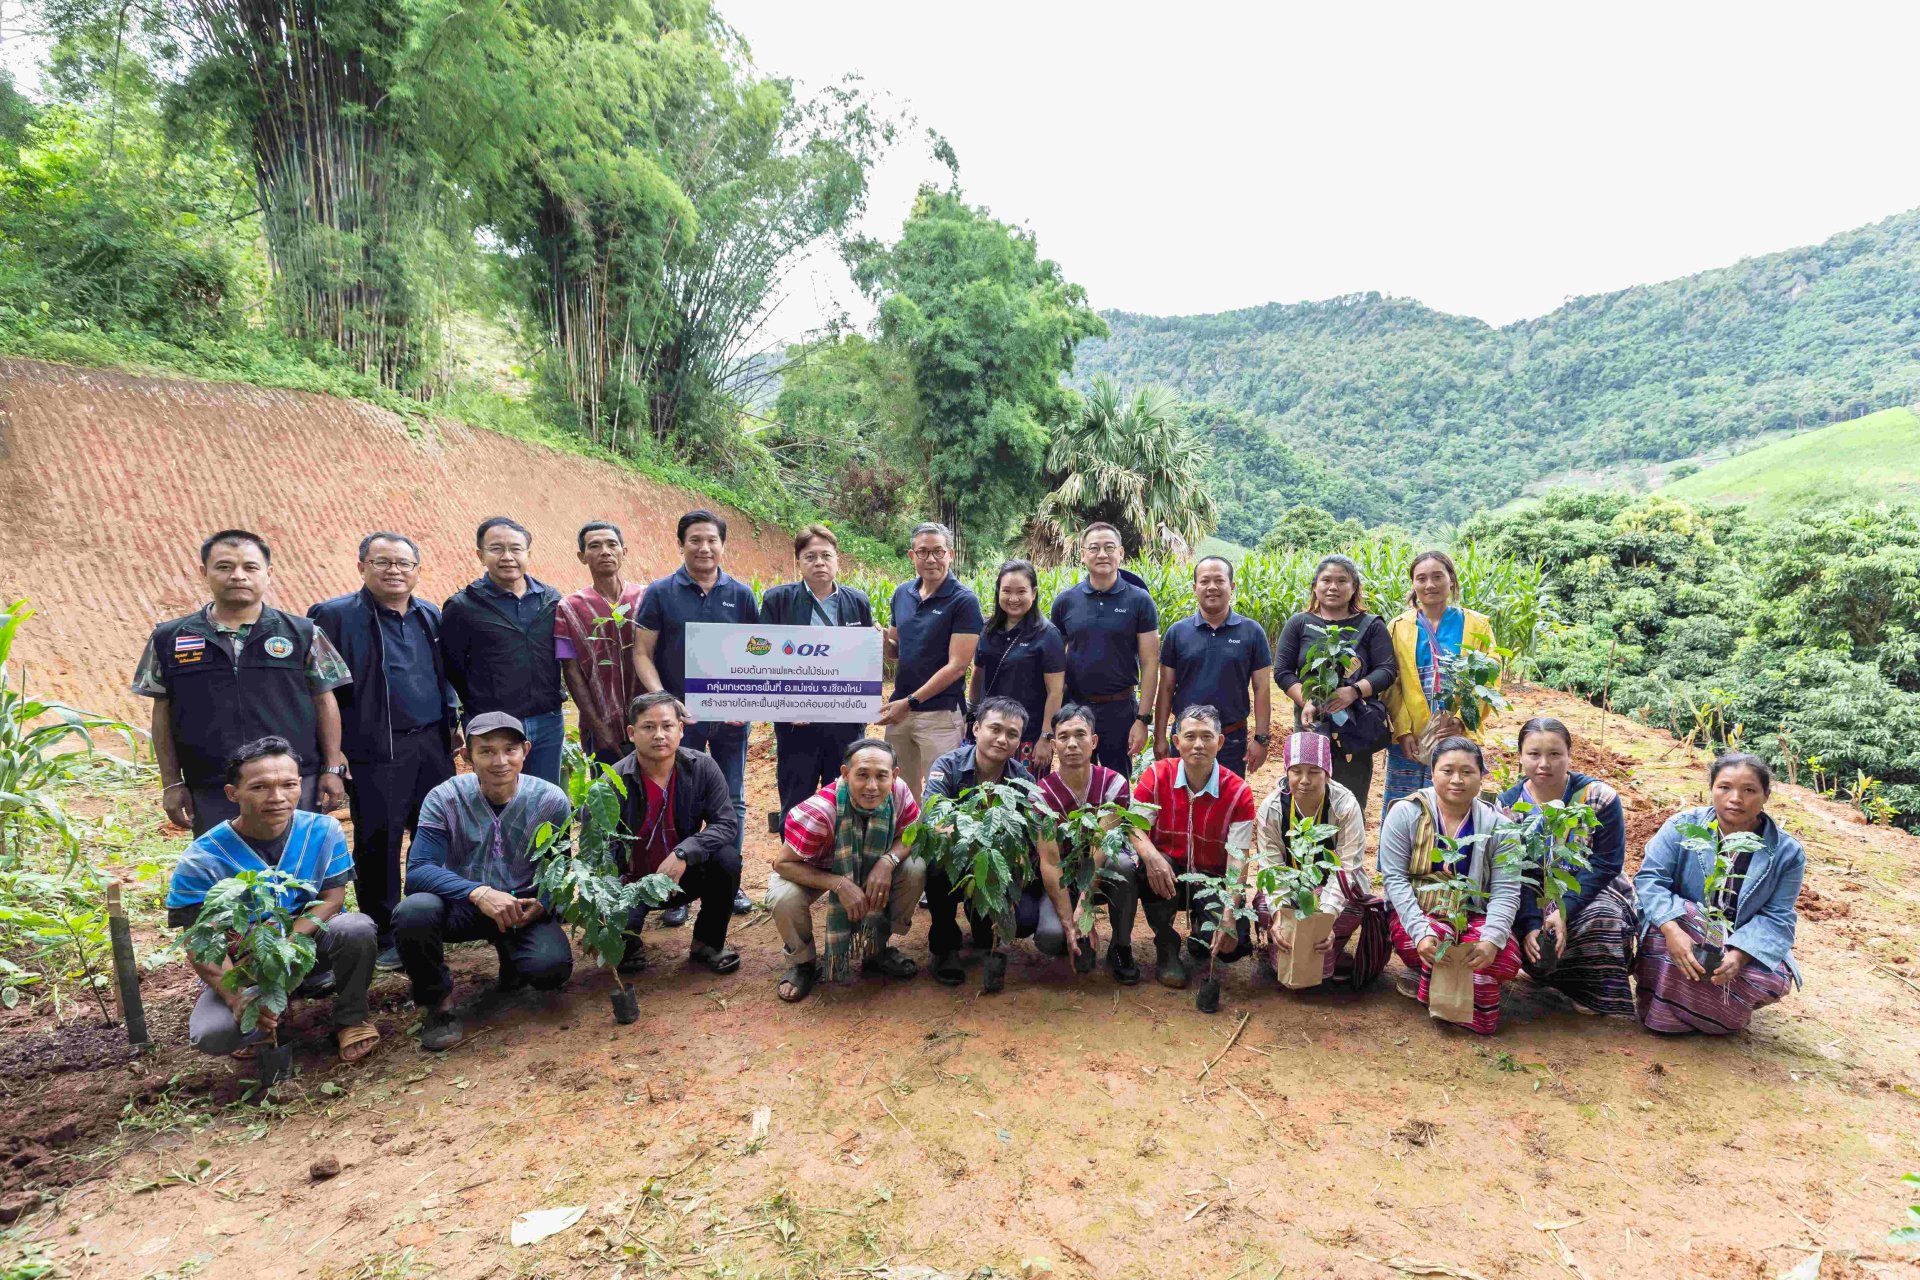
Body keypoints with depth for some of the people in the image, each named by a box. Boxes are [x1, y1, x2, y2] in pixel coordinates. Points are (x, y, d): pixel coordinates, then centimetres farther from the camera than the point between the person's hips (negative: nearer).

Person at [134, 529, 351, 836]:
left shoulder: (303, 635, 2)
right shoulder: (169, 639, 6)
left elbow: (323, 702, 3)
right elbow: (163, 713, 9)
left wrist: (332, 769, -1)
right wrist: (172, 784, 6)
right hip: (211, 796, 1)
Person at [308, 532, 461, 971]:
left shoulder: (430, 617, 14)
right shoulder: (334, 616, -3)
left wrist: (452, 723, 13)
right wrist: (332, 750, -10)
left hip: (433, 746, 5)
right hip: (374, 752, -5)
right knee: (378, 843, 2)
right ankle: (383, 938, 14)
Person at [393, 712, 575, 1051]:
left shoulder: (552, 800, -10)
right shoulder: (445, 798, -12)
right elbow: (418, 870, -20)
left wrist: (543, 903, -25)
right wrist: (479, 893, -36)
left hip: (524, 906, 0)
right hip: (461, 904, 0)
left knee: (552, 968, -27)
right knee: (413, 911, -34)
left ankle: (509, 952, 14)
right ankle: (438, 1001, -4)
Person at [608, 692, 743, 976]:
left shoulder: (702, 767, -14)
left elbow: (727, 824, -18)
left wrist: (683, 853, -32)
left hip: (684, 876, 2)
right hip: (633, 882, -2)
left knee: (727, 859, -26)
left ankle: (708, 943, 0)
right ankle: (628, 945, 11)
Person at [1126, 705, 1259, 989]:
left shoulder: (1238, 792, -12)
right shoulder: (1157, 775, -10)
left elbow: (1237, 859, -16)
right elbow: (1133, 827, -14)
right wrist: (1151, 855, -38)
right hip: (1168, 874, 0)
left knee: (1233, 945, -24)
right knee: (1152, 866, -36)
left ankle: (1201, 929, 17)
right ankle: (1167, 947, -9)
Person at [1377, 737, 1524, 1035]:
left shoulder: (1497, 825, 0)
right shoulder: (1405, 813, -5)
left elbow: (1506, 890, -6)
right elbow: (1394, 878, -10)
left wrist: (1492, 939, -25)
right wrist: (1421, 931, -25)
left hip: (1472, 919, 2)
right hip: (1415, 918, -2)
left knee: (1507, 957, -26)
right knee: (1440, 938, -33)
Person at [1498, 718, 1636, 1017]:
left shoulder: (1599, 798, -12)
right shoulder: (1507, 804, -6)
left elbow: (1604, 864, -16)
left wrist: (1565, 911, -28)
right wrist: (1531, 923, -28)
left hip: (1588, 891, -1)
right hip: (1533, 894, 1)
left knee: (1600, 917, -33)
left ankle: (1602, 997, -10)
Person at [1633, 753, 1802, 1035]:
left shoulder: (1787, 852, -8)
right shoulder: (1682, 826, -14)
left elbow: (1777, 918, -11)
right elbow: (1649, 878, -19)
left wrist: (1738, 955, -30)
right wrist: (1672, 929, -38)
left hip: (1744, 944, 2)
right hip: (1684, 937, -2)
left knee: (1775, 980, -29)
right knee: (1671, 914, -35)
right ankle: (1661, 1011, -20)